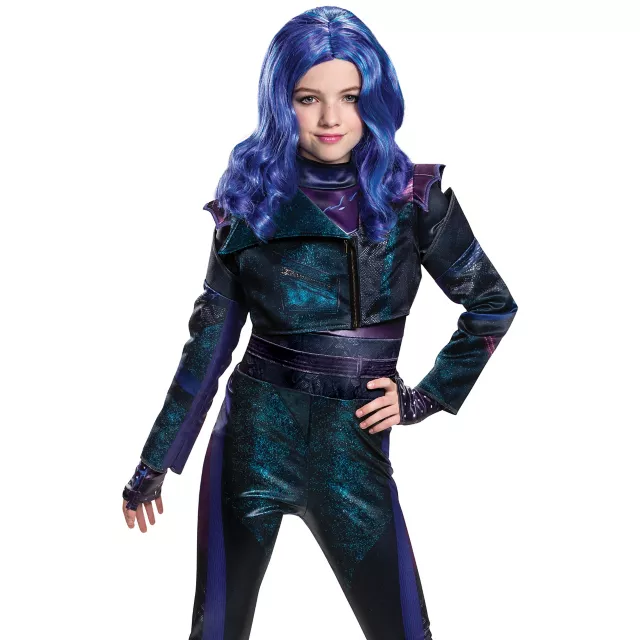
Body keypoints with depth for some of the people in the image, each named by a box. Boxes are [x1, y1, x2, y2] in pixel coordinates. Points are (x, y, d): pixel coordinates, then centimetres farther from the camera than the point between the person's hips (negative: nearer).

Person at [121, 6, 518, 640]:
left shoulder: (412, 195, -3)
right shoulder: (250, 201, -2)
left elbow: (492, 304, 8)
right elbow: (210, 340, 3)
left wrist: (427, 397, 1)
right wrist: (155, 462, 6)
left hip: (356, 447, 0)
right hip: (255, 438, 0)